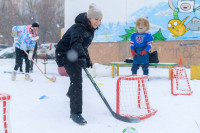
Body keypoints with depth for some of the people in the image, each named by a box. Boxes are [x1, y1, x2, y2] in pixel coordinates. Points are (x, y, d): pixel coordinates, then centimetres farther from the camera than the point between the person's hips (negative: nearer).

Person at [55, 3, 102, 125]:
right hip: (66, 54, -10)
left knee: (77, 77, 31)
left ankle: (71, 94, 63)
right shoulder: (79, 28, -30)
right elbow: (76, 43, -49)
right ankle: (75, 113, -23)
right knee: (77, 80, -23)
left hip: (77, 54, 10)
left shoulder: (90, 29, 1)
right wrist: (82, 57, -64)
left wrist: (87, 59, 17)